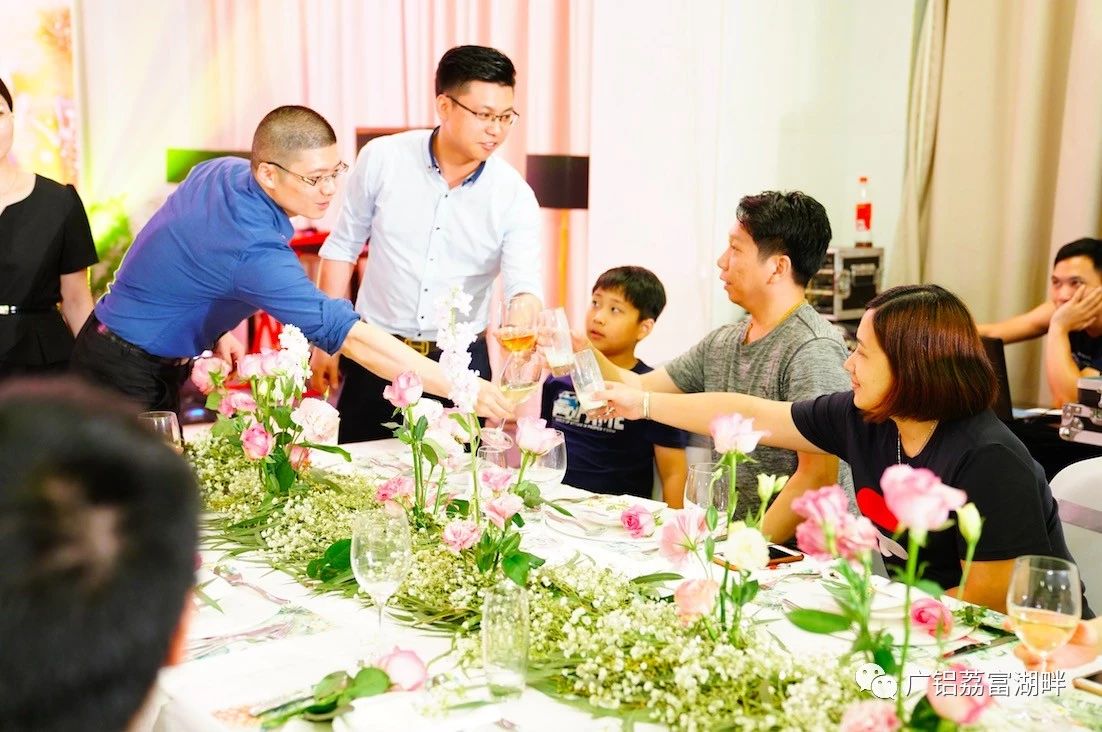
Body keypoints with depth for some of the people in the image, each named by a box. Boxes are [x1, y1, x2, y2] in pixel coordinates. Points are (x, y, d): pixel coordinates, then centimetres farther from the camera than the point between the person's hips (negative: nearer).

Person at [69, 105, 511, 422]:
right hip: (125, 371, -9)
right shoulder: (254, 250, -34)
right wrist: (460, 388, -38)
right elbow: (344, 333, -38)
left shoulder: (221, 171, -7)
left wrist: (216, 329, 6)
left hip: (161, 360, 9)